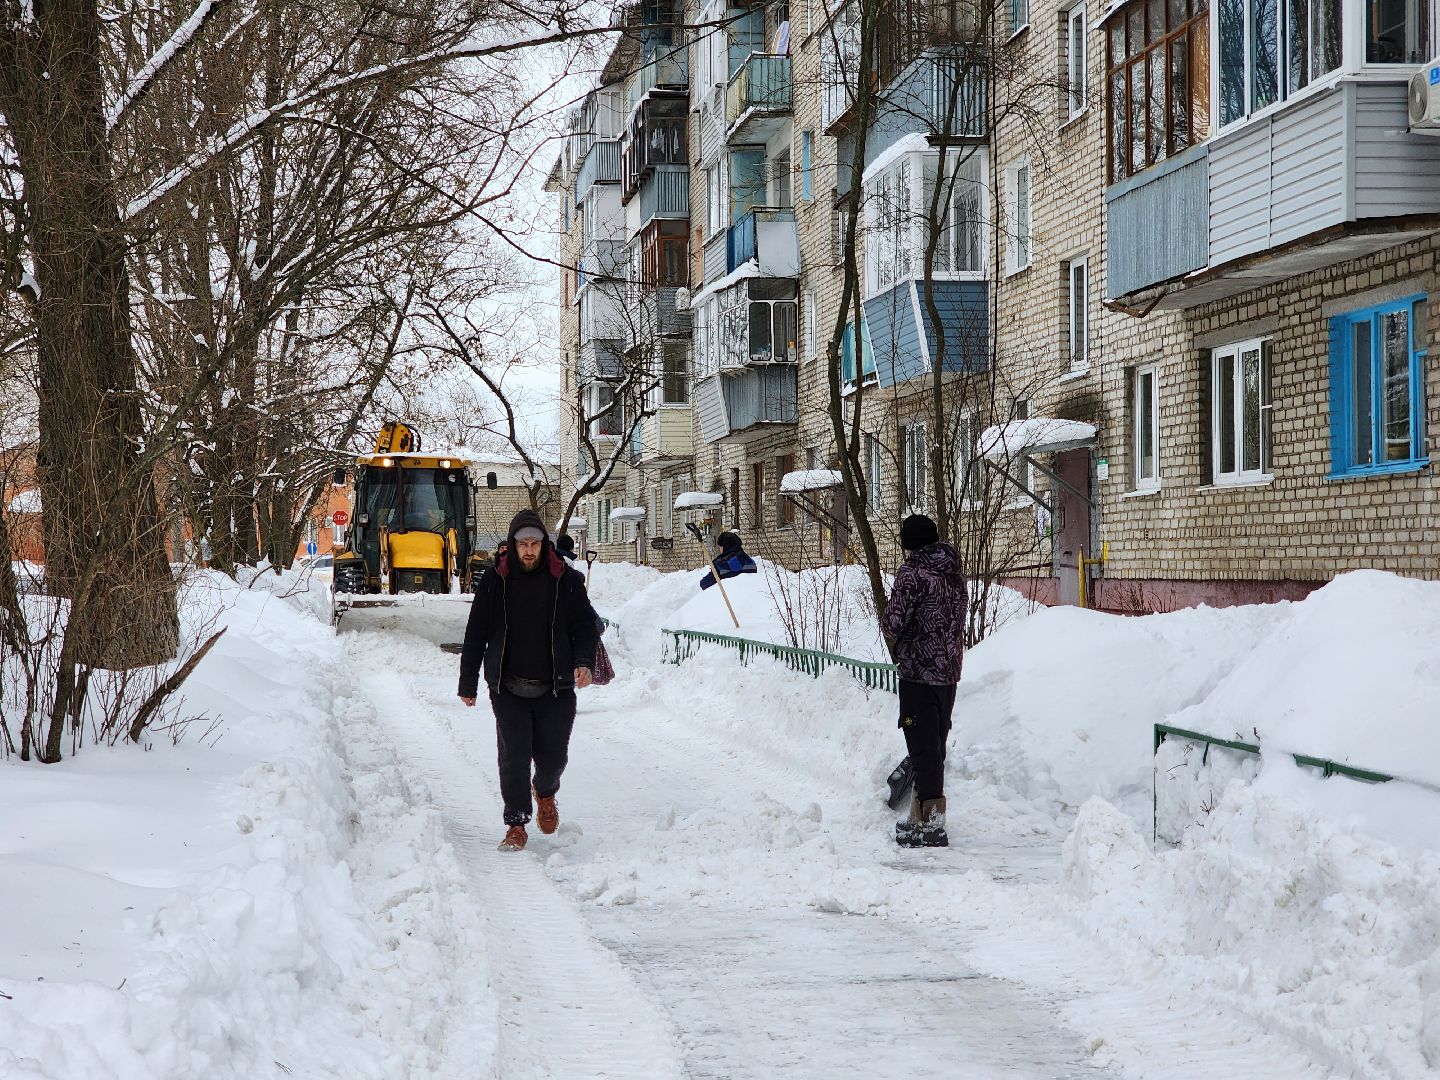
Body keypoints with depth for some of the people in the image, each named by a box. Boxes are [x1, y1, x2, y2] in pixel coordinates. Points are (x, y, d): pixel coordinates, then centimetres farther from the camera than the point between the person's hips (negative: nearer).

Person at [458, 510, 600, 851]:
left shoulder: (567, 581, 2)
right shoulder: (494, 582, 2)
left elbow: (586, 626, 7)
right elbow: (476, 635, 7)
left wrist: (584, 662, -11)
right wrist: (468, 683, 7)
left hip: (556, 688, 0)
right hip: (508, 688, 0)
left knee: (553, 756, 5)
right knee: (514, 757, -5)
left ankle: (545, 792, 39)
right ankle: (516, 823, 7)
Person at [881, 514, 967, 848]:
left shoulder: (912, 574, -13)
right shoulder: (954, 572, 11)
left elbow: (893, 623, -17)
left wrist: (895, 644, 5)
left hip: (919, 671, -8)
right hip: (950, 670, 8)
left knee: (923, 746, -4)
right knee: (937, 743, 15)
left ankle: (930, 823, -5)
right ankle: (924, 816, 25)